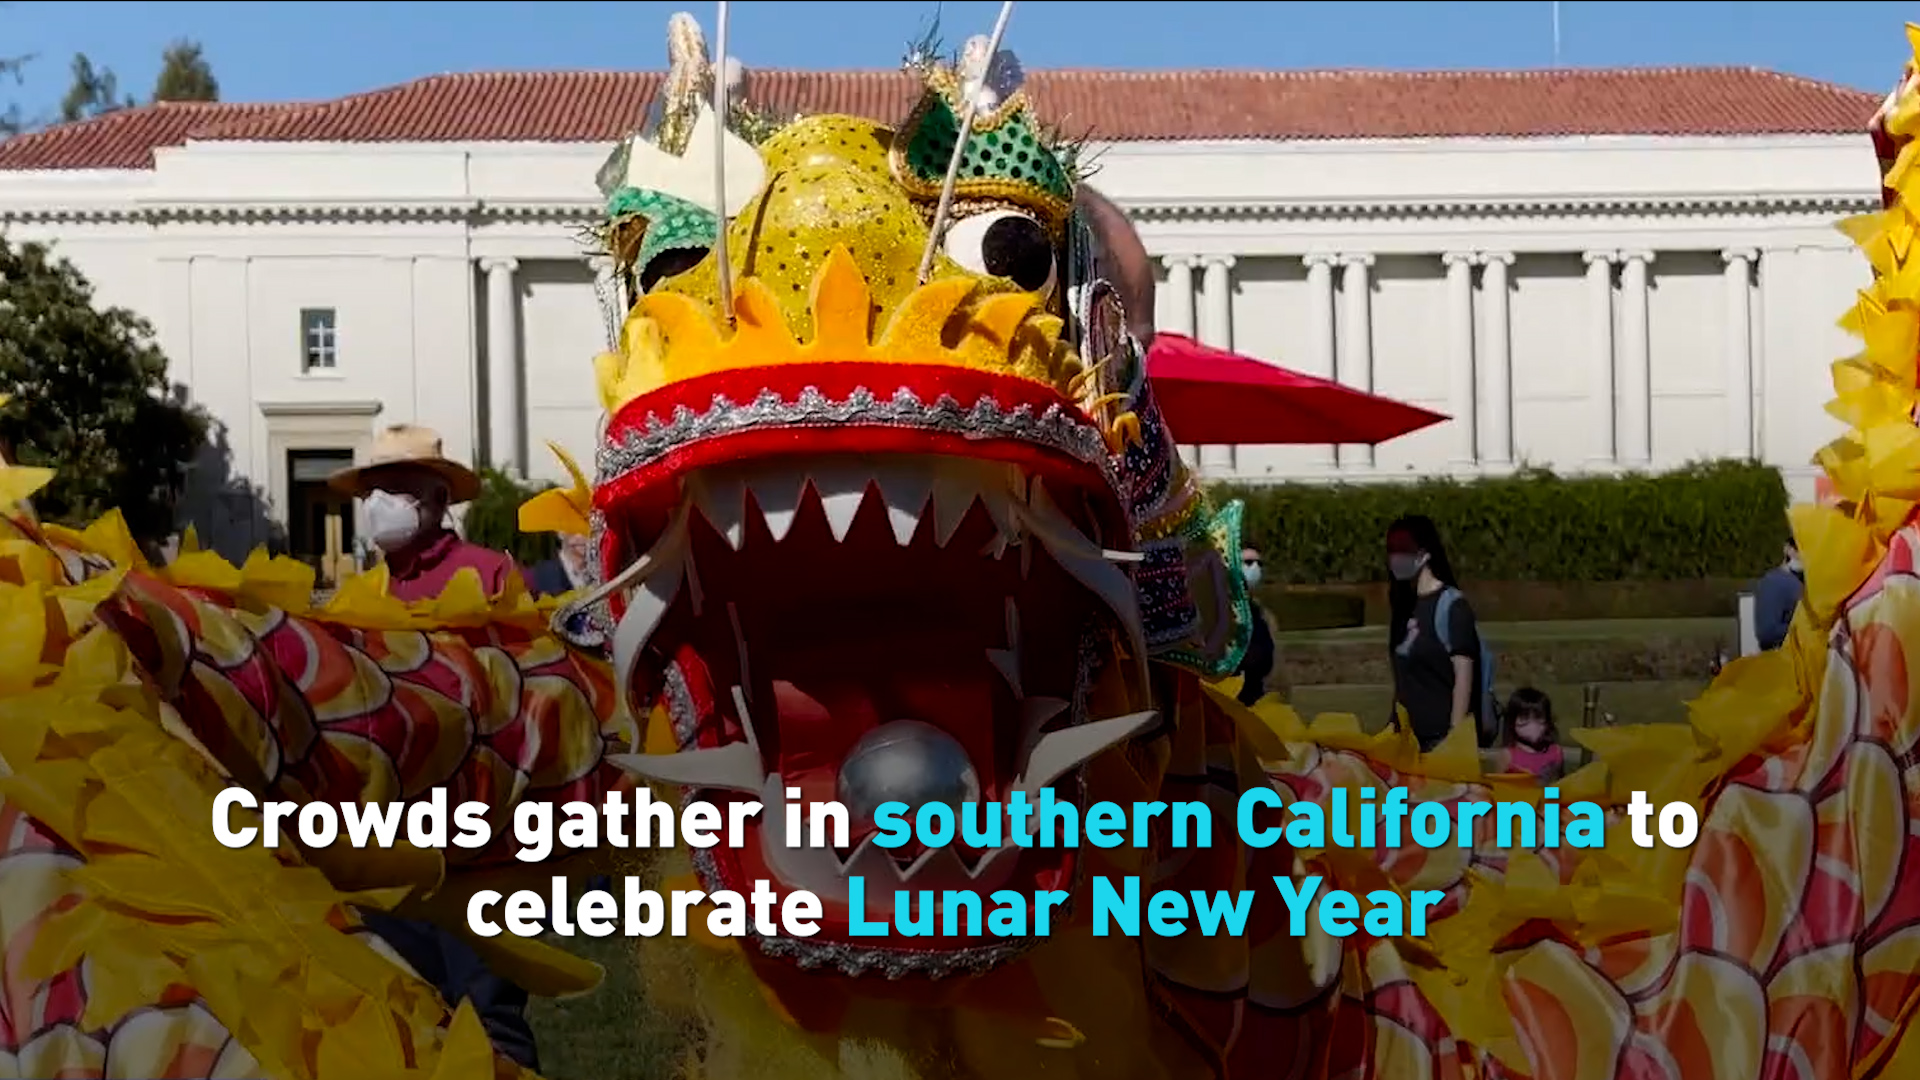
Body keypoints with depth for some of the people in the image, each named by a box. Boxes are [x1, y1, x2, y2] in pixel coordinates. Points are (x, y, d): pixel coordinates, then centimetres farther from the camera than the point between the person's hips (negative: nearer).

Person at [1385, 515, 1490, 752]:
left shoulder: (1450, 603, -9)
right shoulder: (1405, 604, 12)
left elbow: (1464, 674, -13)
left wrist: (1455, 735, -18)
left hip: (1440, 736, -7)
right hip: (1408, 734, 7)